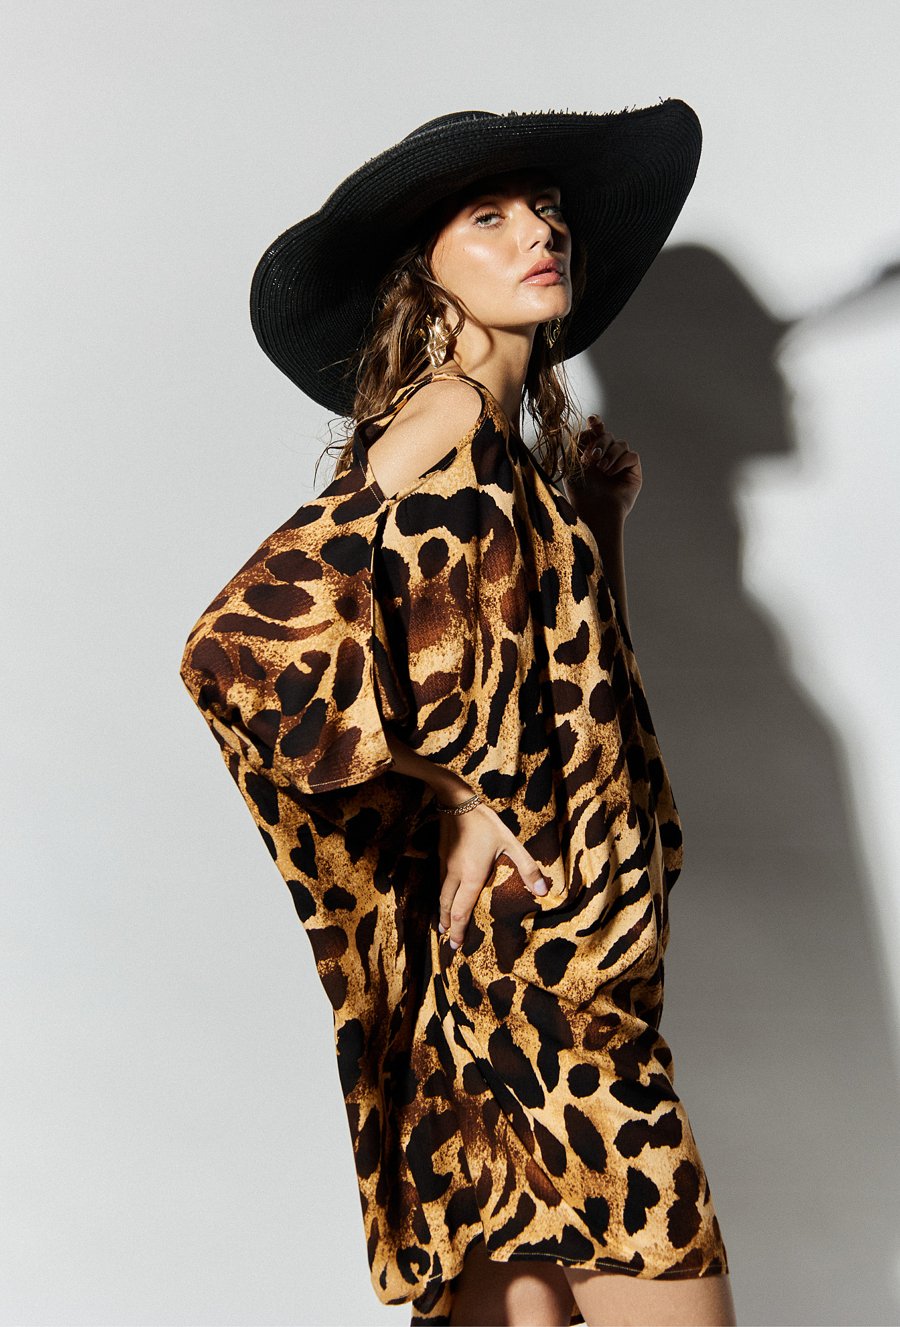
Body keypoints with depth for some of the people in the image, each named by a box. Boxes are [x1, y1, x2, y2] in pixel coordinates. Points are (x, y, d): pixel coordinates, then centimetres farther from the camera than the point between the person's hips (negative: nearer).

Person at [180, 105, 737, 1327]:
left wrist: (597, 525, 11)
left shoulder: (512, 451, 14)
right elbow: (243, 645, -23)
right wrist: (459, 805, -16)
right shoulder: (445, 423, -12)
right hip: (532, 949, -9)